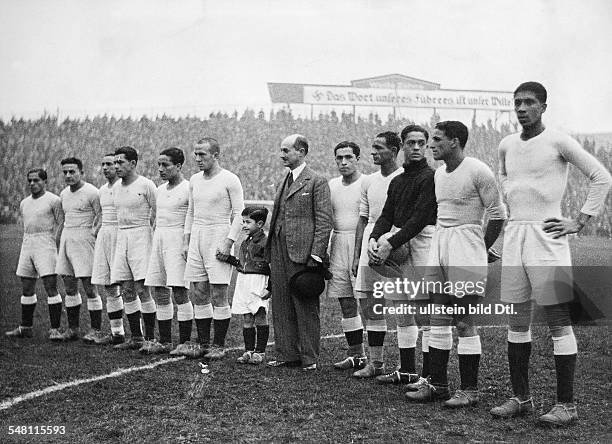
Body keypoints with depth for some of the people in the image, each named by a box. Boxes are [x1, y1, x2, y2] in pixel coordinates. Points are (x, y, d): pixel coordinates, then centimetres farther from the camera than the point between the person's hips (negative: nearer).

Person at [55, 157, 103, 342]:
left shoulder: (91, 192, -10)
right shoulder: (64, 194, 14)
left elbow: (101, 216, -12)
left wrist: (93, 232, -23)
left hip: (84, 239, -8)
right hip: (66, 238, 8)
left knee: (89, 286, -7)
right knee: (69, 287, 10)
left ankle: (96, 330, -1)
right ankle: (72, 328, 19)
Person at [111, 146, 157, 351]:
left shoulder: (146, 185, -7)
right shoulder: (116, 188, 14)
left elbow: (157, 215, -6)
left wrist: (155, 240, -10)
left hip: (141, 236, -7)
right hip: (121, 238, 7)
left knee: (142, 290, -9)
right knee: (127, 291, 5)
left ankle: (150, 338, -1)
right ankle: (136, 338, 12)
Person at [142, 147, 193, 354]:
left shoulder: (188, 189, -8)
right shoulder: (161, 190, 16)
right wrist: (154, 242, 18)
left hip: (177, 239, -8)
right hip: (159, 239, 8)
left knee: (178, 291, -11)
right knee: (159, 292, 7)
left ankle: (185, 342, -4)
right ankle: (164, 341, 14)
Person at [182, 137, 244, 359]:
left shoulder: (230, 180, -6)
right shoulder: (194, 180, 13)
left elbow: (239, 214, -8)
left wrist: (228, 242, -15)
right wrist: (186, 241, 14)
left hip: (218, 237, -6)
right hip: (196, 238, 7)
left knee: (218, 295, -5)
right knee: (198, 295, 7)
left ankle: (219, 345, 3)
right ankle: (202, 343, 15)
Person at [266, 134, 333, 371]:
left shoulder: (317, 182, -5)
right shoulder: (283, 183, 19)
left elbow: (324, 221, -10)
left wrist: (316, 255, -16)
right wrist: (269, 251, 14)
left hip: (302, 253, -8)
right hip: (279, 253, 8)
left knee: (306, 307, 0)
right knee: (281, 307, 10)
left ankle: (309, 358, 8)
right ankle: (287, 354, 18)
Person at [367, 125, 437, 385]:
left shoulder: (430, 177, -6)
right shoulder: (397, 181, 19)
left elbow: (420, 217, -14)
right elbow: (386, 215, 15)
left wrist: (391, 244, -17)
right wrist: (374, 239, -5)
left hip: (421, 242, -8)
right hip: (396, 244, 8)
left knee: (425, 314, -7)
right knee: (401, 313, 13)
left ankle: (429, 376, -3)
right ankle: (407, 370, 22)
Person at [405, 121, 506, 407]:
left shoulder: (478, 171, -11)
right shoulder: (439, 173, 13)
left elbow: (497, 214, -9)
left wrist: (479, 250, -5)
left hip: (465, 246, -8)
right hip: (439, 244, 8)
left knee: (464, 323, -5)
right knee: (437, 319, 9)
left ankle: (469, 390, 4)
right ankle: (436, 384, 17)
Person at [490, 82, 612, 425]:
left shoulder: (558, 142, -6)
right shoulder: (507, 146, 11)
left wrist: (581, 222, -7)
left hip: (546, 236, -6)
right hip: (514, 236, 6)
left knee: (559, 321, -4)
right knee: (517, 322, 9)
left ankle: (566, 404, 2)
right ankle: (521, 398, 19)